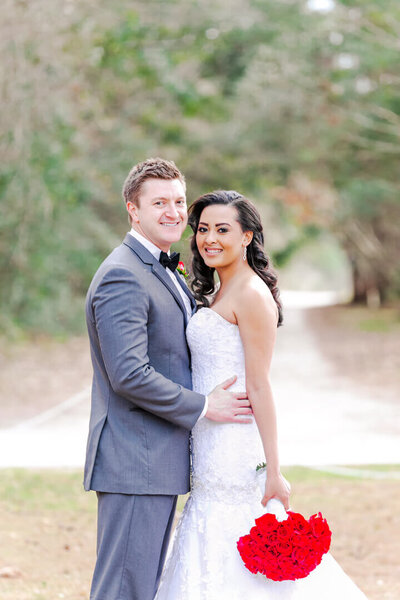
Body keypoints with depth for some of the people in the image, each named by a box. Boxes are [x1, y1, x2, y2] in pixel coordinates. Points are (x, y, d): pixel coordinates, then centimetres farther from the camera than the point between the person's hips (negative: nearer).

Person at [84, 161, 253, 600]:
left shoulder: (163, 271, 18)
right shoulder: (122, 277, -15)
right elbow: (129, 376, -23)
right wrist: (203, 407, -15)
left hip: (159, 462, 10)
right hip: (134, 463, -10)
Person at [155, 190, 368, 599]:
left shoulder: (252, 295, -12)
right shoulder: (217, 294, 17)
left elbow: (258, 387, -17)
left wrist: (273, 471, -17)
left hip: (234, 450, -10)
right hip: (212, 441, 10)